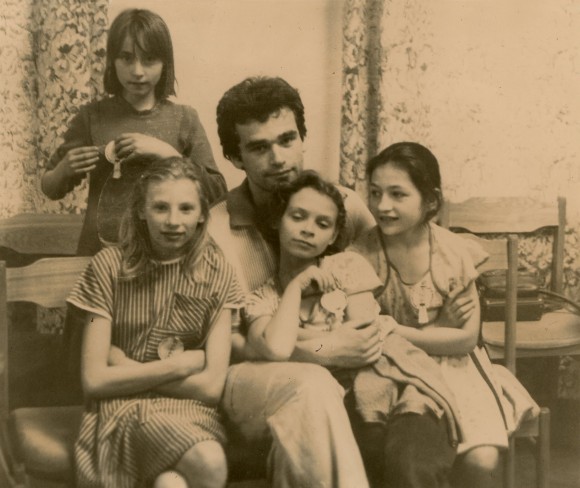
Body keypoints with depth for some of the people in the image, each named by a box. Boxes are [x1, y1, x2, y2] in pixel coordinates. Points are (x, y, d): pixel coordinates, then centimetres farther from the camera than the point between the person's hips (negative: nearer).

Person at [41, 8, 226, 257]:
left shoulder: (184, 119, 1)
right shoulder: (92, 116, 2)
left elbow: (216, 192, -5)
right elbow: (50, 188, 12)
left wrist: (165, 153, -14)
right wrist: (65, 169, -9)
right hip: (98, 251, 1)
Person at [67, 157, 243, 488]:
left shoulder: (218, 272, 0)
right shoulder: (110, 266, -3)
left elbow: (211, 386, -5)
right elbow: (95, 380, -6)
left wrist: (127, 367, -6)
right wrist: (177, 365, -8)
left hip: (190, 409, 2)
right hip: (122, 408, -2)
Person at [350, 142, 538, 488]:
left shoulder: (455, 253, -5)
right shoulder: (362, 256, -9)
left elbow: (466, 338, -3)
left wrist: (395, 331, -13)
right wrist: (440, 331, -14)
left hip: (453, 367, 1)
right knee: (407, 457, -27)